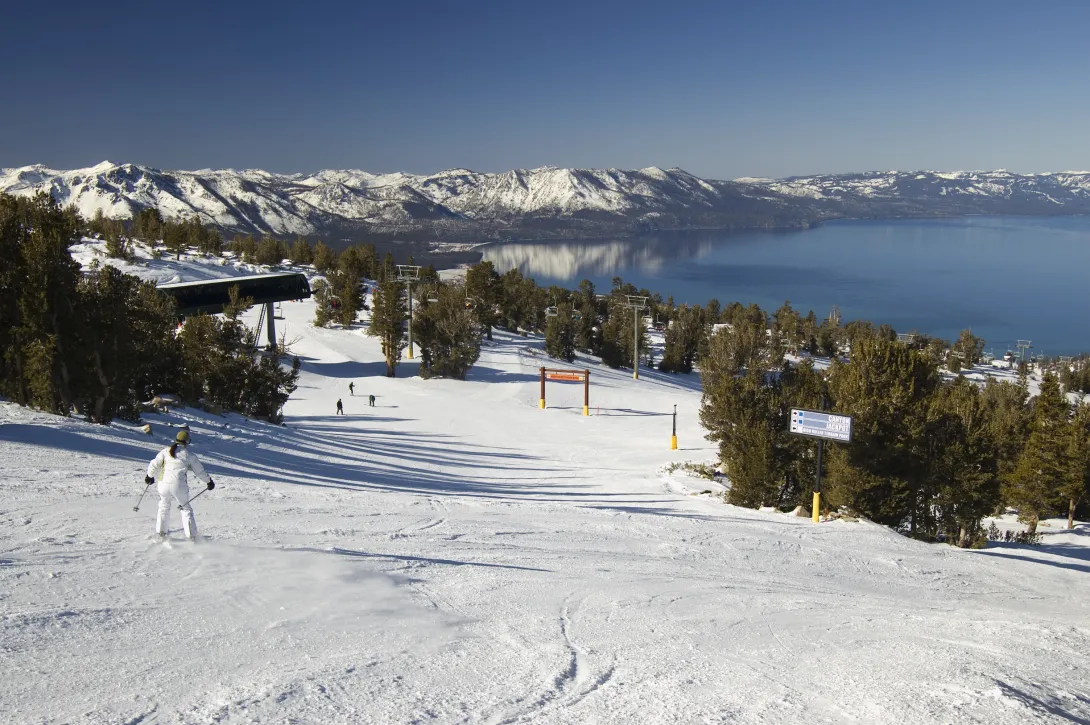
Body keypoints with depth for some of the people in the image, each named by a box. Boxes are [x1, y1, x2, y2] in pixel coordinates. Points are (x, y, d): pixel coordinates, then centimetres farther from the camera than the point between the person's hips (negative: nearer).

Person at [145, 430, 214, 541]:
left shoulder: (166, 451, 7)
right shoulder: (190, 456, 3)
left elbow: (154, 465, 10)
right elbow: (200, 472, 12)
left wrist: (150, 476, 30)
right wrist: (209, 482, 28)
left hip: (164, 484, 2)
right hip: (180, 486, -2)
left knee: (164, 507, 26)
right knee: (186, 509, 14)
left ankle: (161, 532, 25)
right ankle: (191, 536, 7)